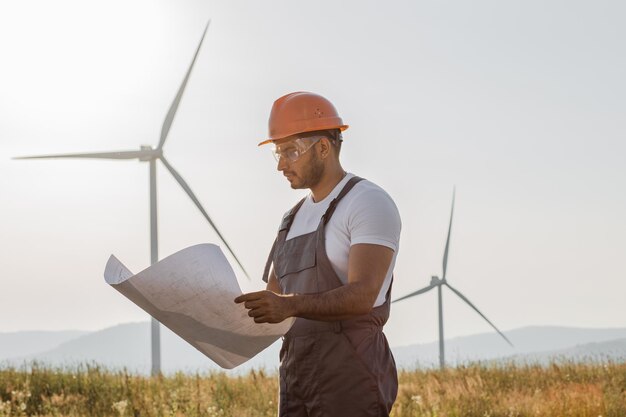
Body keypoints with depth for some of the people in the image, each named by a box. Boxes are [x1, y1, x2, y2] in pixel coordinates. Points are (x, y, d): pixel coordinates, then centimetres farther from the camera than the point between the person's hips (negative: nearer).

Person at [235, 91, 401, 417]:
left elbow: (362, 295, -19)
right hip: (296, 373, 8)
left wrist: (291, 305, -32)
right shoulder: (294, 219, 21)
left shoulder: (368, 203, -6)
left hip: (351, 373, -8)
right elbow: (274, 302, 19)